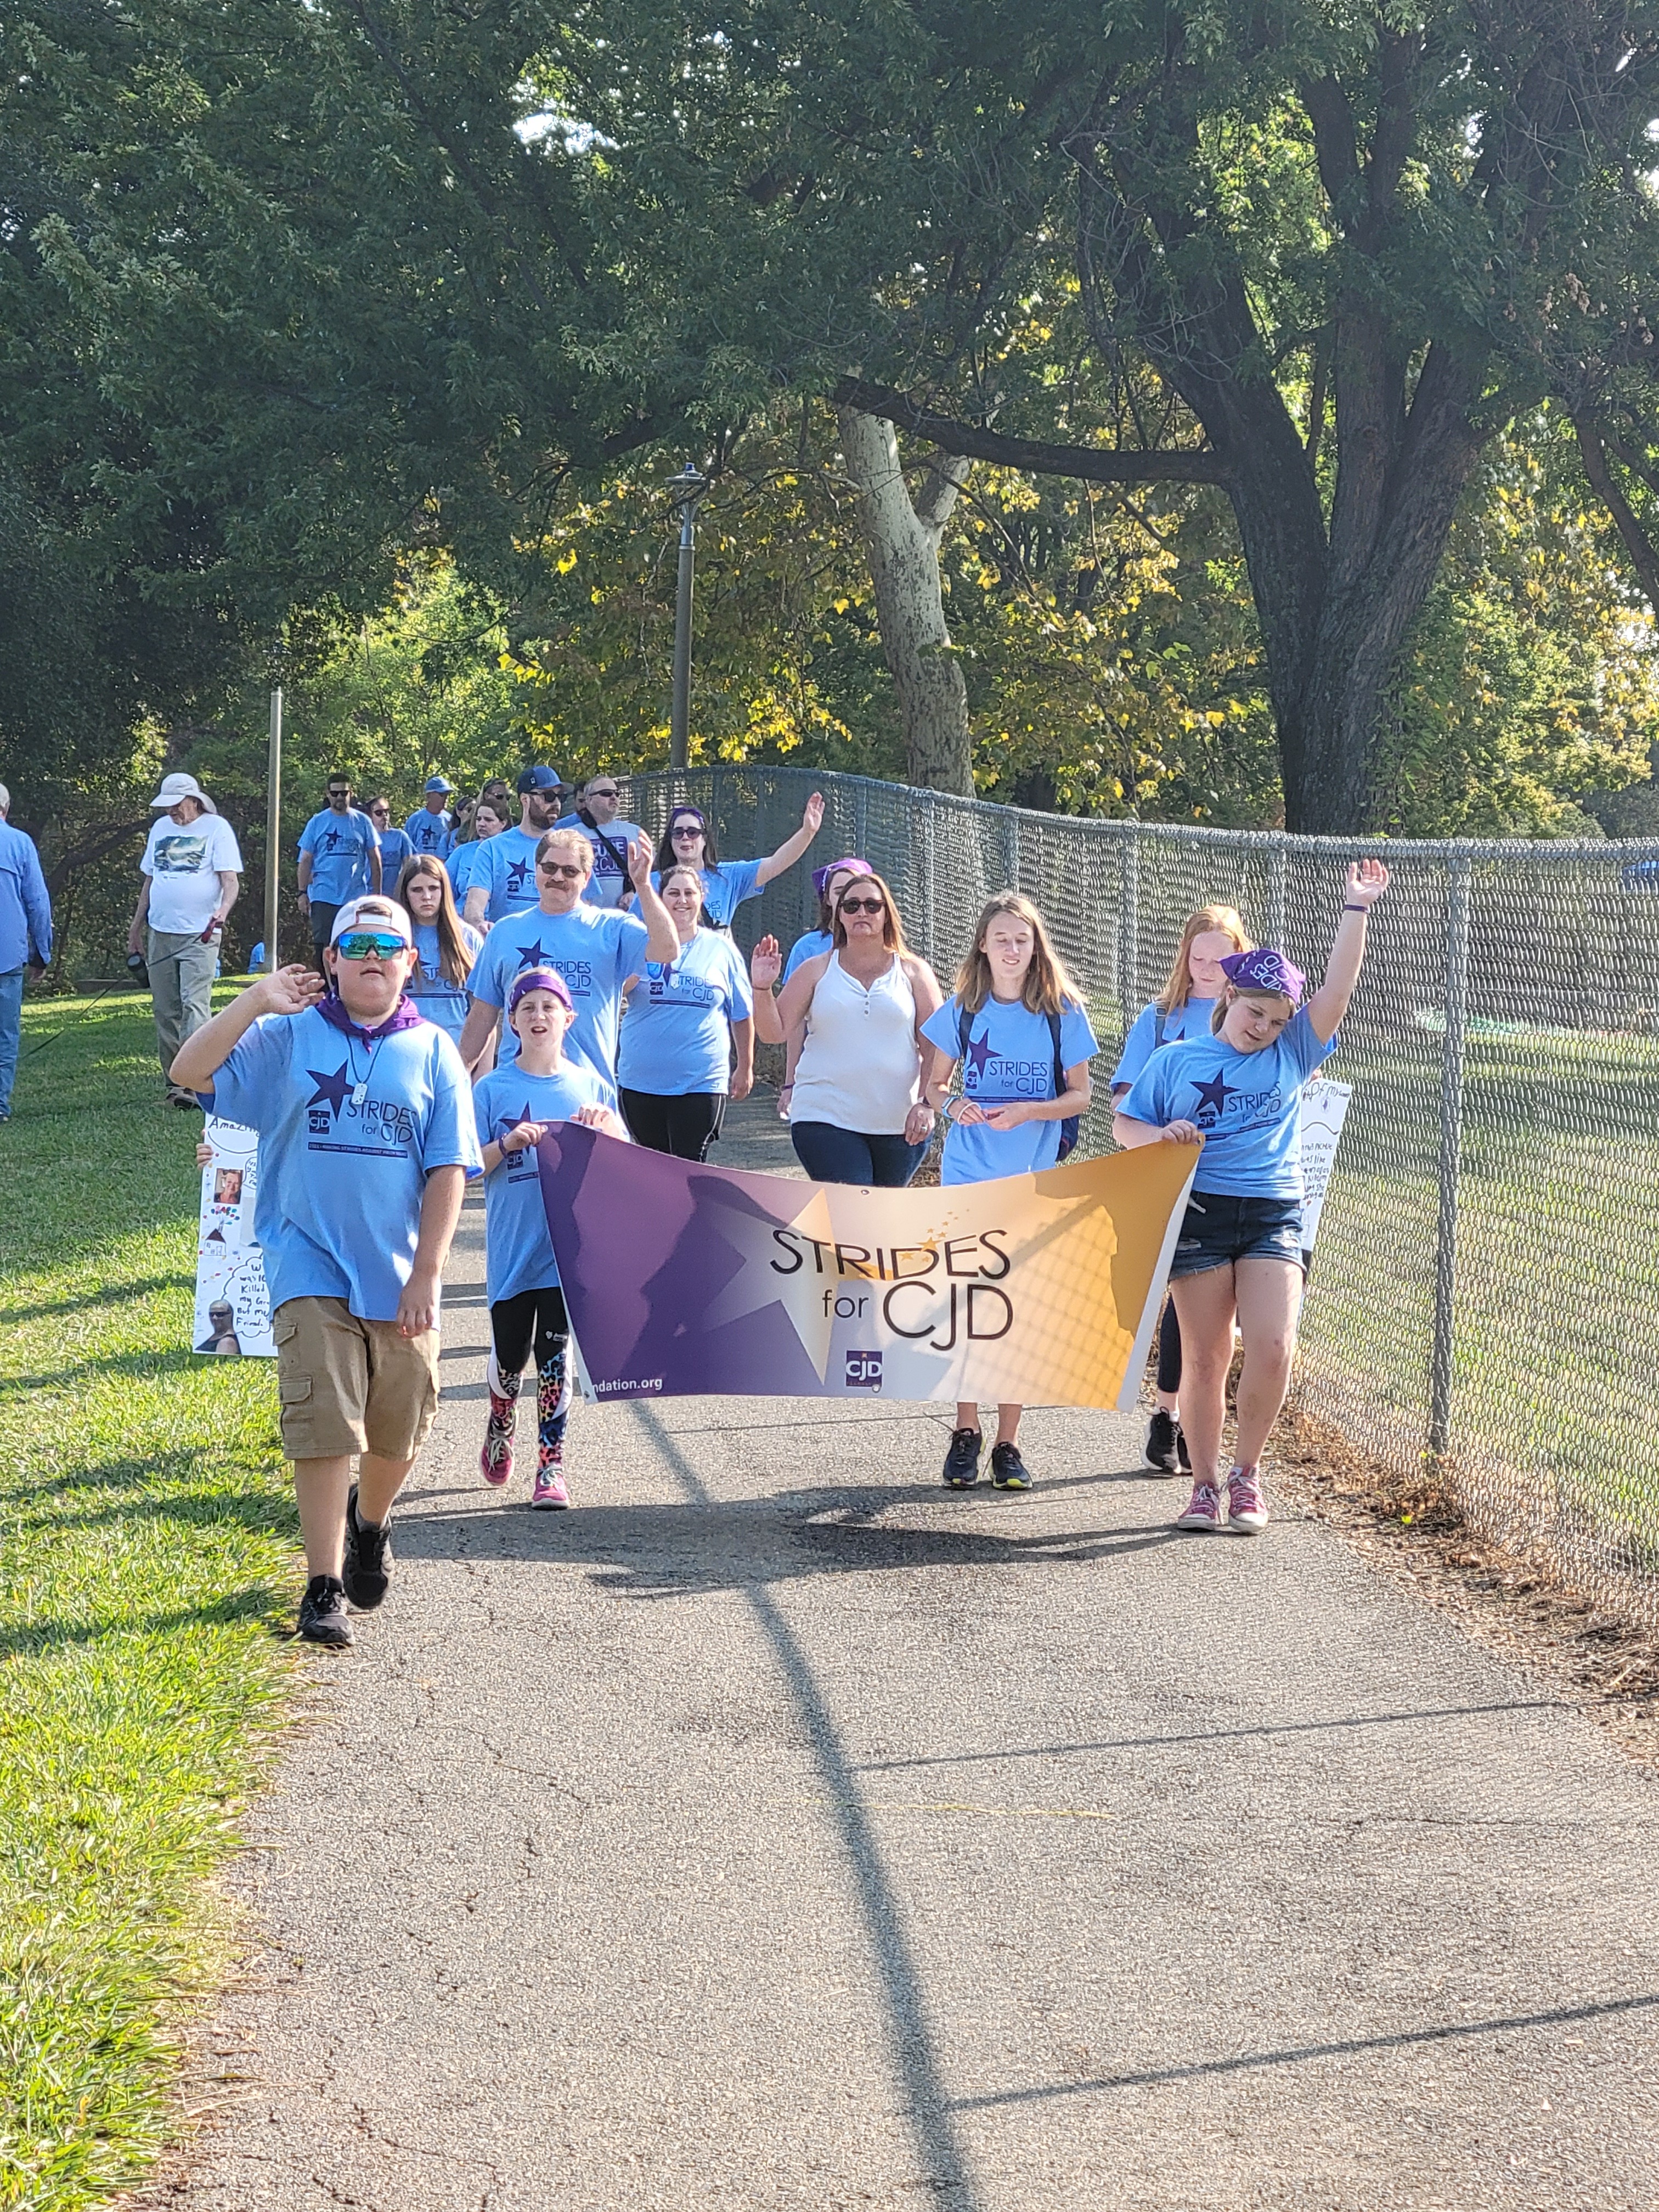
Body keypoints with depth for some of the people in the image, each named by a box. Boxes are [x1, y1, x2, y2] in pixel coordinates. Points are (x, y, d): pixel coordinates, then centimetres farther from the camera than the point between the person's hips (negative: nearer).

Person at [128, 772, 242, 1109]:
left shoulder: (216, 828, -1)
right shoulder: (160, 828, 16)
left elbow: (231, 879, -8)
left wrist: (223, 910, -27)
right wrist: (136, 925, 21)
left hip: (200, 935, -6)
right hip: (160, 933, 6)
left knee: (195, 1006, -15)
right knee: (166, 1012, 6)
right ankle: (174, 1082, 13)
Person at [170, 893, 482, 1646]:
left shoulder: (433, 1053, 5)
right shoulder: (291, 1037, 2)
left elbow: (448, 1171, 2)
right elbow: (190, 1073, -9)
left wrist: (427, 1274, -6)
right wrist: (255, 1001, -18)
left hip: (400, 1277, 2)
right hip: (312, 1266, -2)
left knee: (399, 1431, 13)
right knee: (324, 1429, -9)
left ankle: (368, 1526, 43)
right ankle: (324, 1588, -4)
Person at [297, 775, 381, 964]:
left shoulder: (362, 822, 6)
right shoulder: (317, 822, 5)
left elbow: (374, 859, 10)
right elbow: (306, 860, 6)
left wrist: (376, 892, 4)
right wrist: (302, 893, 0)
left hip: (357, 897, 1)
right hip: (324, 897, -1)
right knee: (323, 947, -4)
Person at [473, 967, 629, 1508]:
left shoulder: (588, 1086, 6)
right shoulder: (493, 1090, 0)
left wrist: (604, 1126, -14)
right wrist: (508, 1144, -19)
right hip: (511, 1247, 0)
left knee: (554, 1353, -4)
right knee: (510, 1355, 7)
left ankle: (551, 1467, 1)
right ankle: (501, 1424, 39)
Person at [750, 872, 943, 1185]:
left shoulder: (913, 972, 8)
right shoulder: (817, 970, 8)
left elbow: (935, 1047, 2)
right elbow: (774, 1033, 3)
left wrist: (927, 1104, -11)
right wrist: (762, 988, -14)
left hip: (900, 1123, 2)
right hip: (825, 1120, -1)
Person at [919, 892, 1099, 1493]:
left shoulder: (1063, 1011, -2)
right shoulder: (964, 1009, 2)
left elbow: (1080, 1095, 1)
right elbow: (935, 1085, 9)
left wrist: (1027, 1111, -17)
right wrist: (953, 1106, -13)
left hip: (1035, 1181, -1)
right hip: (968, 1176, 1)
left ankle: (1008, 1443, 10)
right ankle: (965, 1433, 12)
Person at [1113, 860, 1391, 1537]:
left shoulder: (1290, 1055, 12)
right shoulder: (1174, 1061, 11)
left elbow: (1337, 988, 3)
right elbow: (1124, 1125, 13)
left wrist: (1357, 909, -2)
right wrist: (1161, 1136, -9)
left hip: (1273, 1215, 1)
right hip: (1199, 1213, -1)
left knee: (1272, 1347, -14)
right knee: (1205, 1357, 1)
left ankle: (1247, 1472, 5)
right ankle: (1205, 1486, 13)